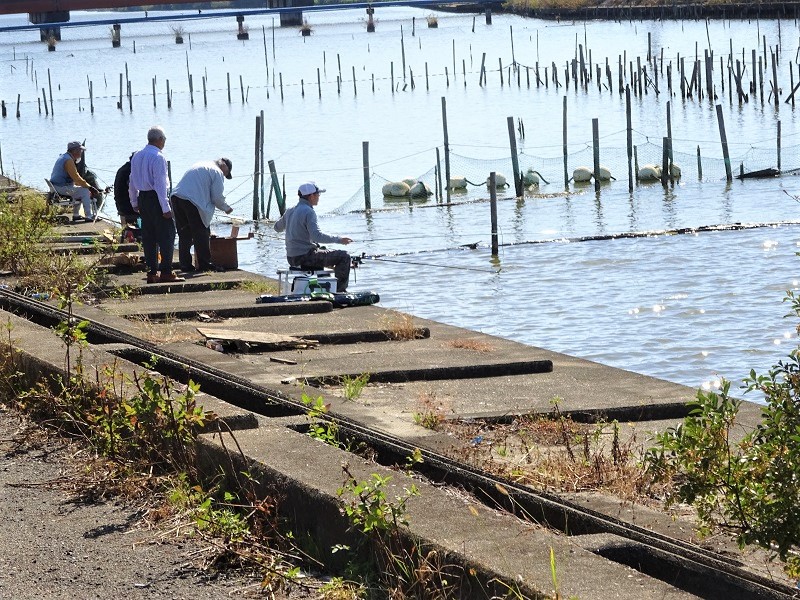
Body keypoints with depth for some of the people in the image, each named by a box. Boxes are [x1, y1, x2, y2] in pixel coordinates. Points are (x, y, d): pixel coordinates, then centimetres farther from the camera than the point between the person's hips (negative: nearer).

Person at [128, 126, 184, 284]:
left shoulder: (137, 156, 11)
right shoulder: (158, 157, -15)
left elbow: (132, 182, 16)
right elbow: (160, 184, -18)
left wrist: (134, 203, 26)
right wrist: (166, 208, -17)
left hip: (142, 198, 8)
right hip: (156, 199, -8)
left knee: (148, 236, 10)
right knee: (166, 235, -4)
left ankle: (152, 272, 11)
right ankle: (166, 272, -7)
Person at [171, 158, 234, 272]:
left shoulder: (200, 165, 29)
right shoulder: (217, 172, 3)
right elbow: (217, 198, 0)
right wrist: (226, 208, 18)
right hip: (192, 202, -8)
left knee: (184, 234, 12)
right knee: (201, 234, 0)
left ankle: (185, 264, 14)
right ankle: (204, 264, 2)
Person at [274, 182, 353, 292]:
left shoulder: (290, 211, 9)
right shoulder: (308, 212, -17)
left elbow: (277, 227, 26)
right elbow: (317, 236, -28)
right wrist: (338, 240, -21)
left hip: (291, 258, 9)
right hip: (305, 257, -9)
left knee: (322, 251, 37)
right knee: (344, 257, -4)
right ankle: (340, 291, -1)